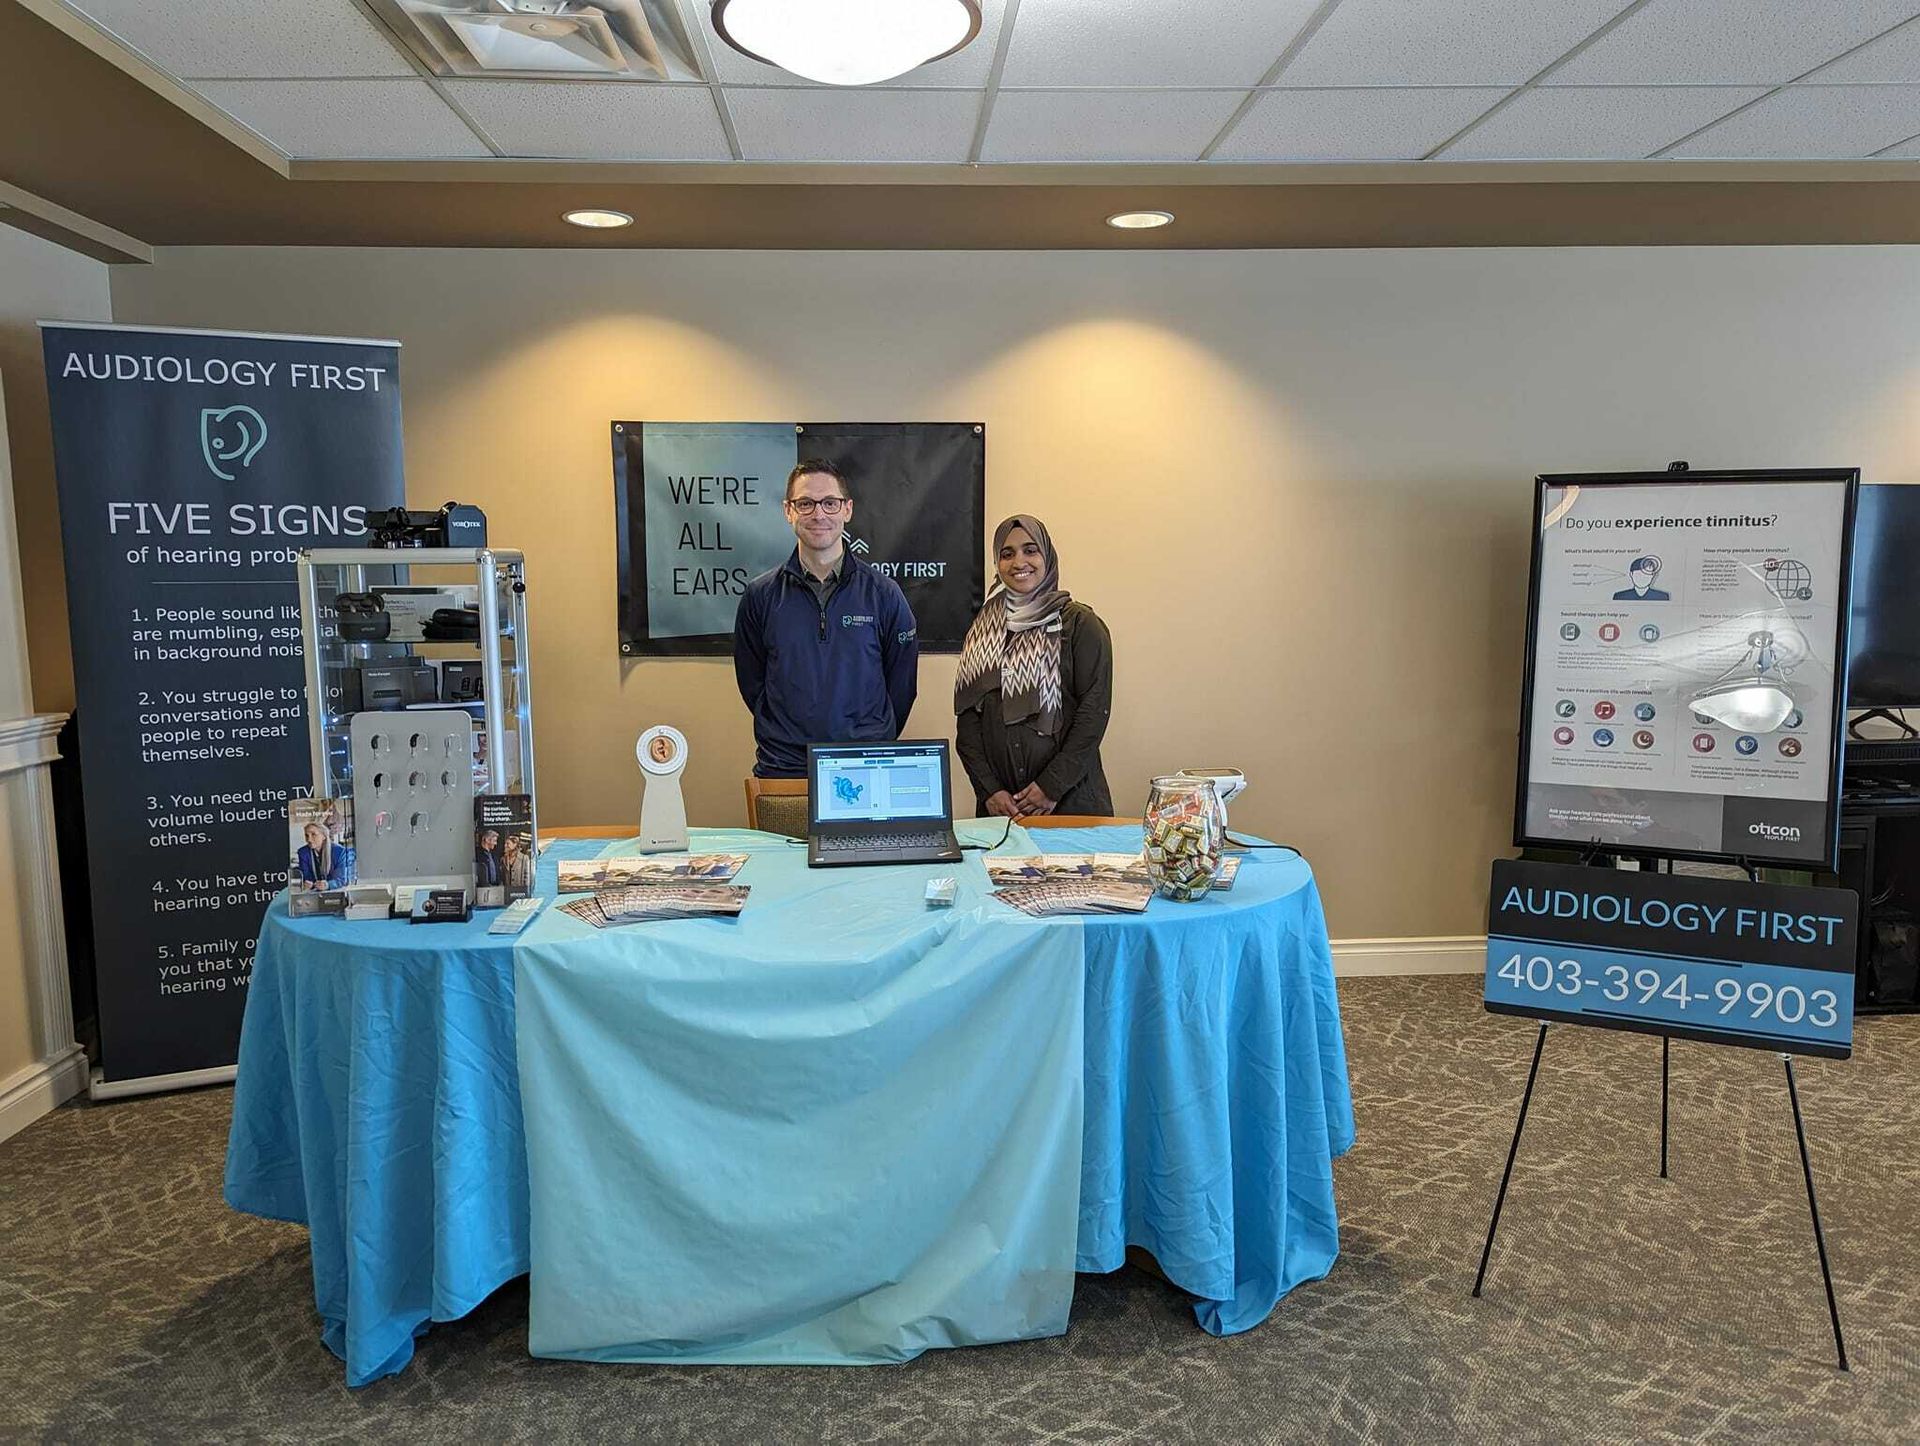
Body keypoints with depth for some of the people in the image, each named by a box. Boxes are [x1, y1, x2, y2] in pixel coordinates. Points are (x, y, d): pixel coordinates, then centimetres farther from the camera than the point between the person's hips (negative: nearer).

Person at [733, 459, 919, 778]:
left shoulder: (884, 594, 0)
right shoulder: (761, 595, 2)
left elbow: (902, 686, 5)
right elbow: (752, 684, 8)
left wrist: (874, 744, 3)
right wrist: (789, 735, 4)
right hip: (782, 769, 1)